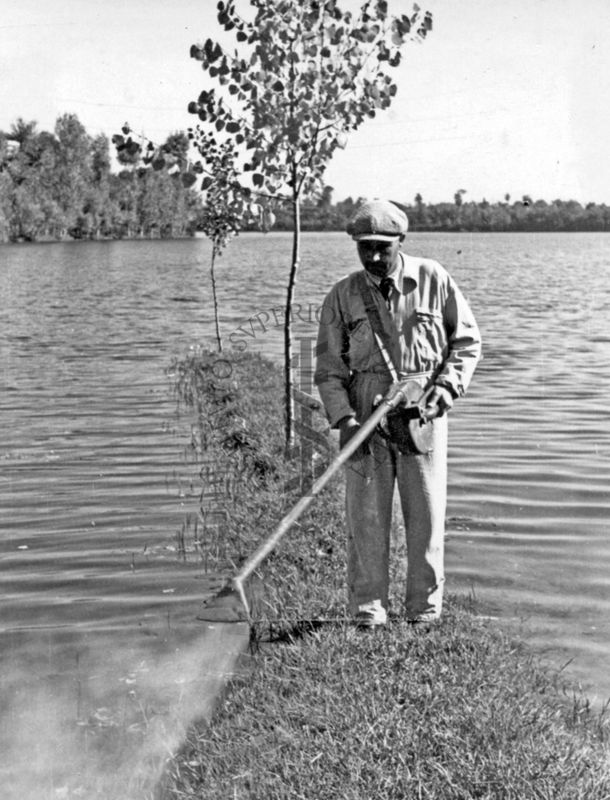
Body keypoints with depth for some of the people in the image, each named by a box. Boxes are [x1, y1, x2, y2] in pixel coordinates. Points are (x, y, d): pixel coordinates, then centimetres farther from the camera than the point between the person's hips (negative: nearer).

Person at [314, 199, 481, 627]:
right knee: (366, 515, 1)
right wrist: (344, 419, -12)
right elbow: (328, 368, 1)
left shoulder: (433, 279, 0)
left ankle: (425, 610, 18)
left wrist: (446, 387, -6)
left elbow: (467, 340, 8)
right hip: (365, 415, 0)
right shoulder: (342, 296, 1)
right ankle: (368, 608, 13)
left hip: (423, 414, 0)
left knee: (426, 515, 4)